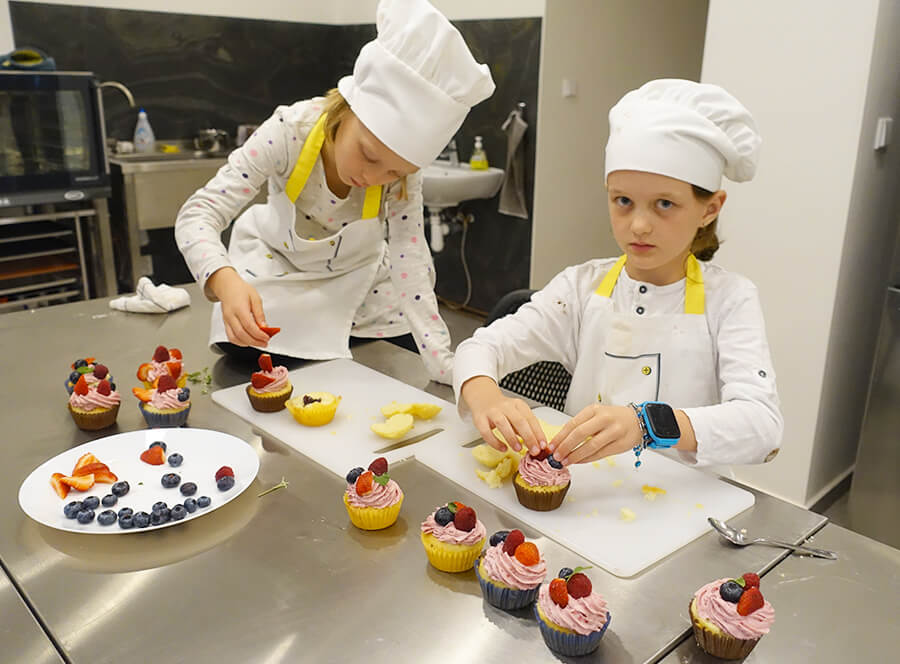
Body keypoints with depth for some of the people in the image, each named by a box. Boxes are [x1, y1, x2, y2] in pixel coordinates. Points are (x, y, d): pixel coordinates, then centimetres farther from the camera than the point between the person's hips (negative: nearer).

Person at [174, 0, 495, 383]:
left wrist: (443, 363, -35)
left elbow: (410, 259, -26)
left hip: (360, 282, 2)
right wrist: (225, 281, -54)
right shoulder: (289, 131, -31)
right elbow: (199, 213, -33)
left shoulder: (404, 169, -25)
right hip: (279, 273, -1)